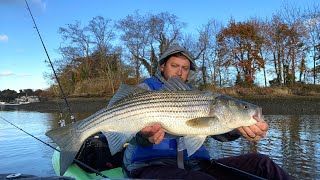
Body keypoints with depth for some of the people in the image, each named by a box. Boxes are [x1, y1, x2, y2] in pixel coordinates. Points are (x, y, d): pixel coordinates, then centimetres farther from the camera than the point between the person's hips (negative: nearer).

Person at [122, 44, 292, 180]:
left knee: (259, 162, -11)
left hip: (195, 164, 5)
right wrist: (146, 135, -37)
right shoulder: (145, 90, 7)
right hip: (153, 164, -4)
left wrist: (239, 128, -22)